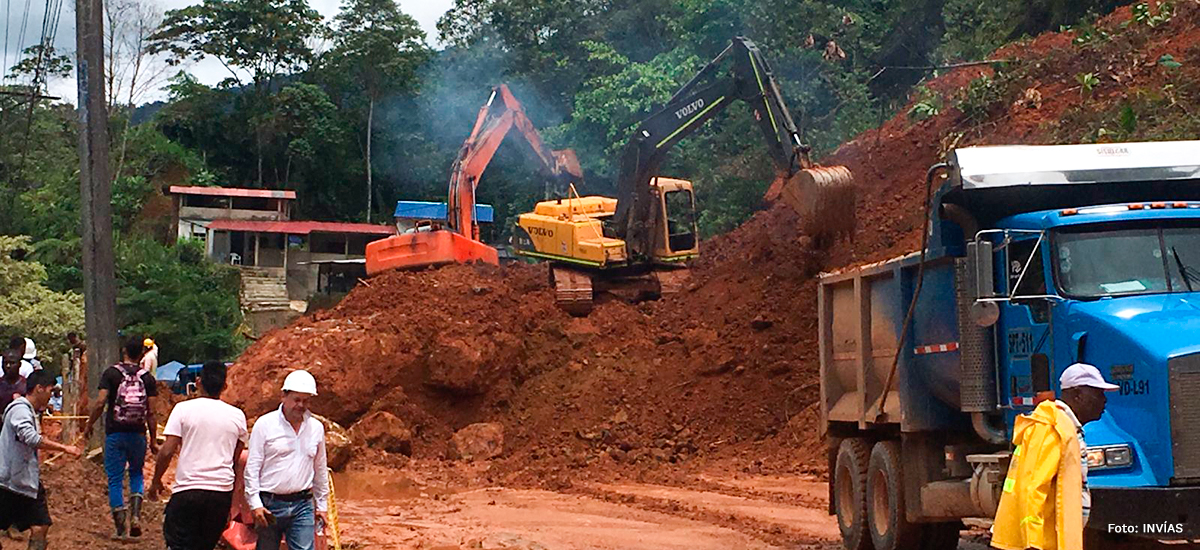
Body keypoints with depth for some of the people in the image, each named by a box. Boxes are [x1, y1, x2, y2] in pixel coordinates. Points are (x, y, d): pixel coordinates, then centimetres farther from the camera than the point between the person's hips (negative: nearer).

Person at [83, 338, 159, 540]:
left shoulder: (111, 373, -4)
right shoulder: (147, 378, 1)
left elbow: (100, 403, -12)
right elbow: (151, 412, -1)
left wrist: (89, 425, 3)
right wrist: (153, 441, 6)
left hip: (115, 433, -2)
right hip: (138, 434, 2)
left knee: (115, 480, 6)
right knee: (136, 473, 20)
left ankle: (120, 528, 3)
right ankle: (136, 515, 0)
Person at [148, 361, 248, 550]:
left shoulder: (183, 409, -4)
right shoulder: (237, 415, 6)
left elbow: (167, 451, -6)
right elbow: (236, 459, 12)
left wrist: (156, 481, 8)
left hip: (188, 488, -3)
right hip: (222, 491, 3)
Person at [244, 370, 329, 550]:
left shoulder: (316, 428, 10)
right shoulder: (265, 424, -3)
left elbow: (320, 470, 19)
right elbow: (252, 468, -4)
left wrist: (322, 505, 18)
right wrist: (255, 504, -11)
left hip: (302, 505, 3)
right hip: (270, 505, -2)